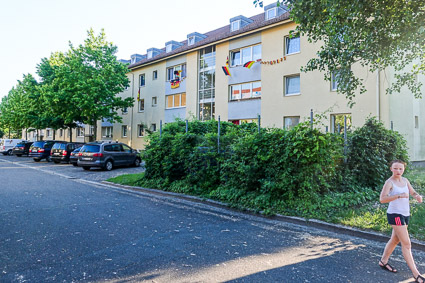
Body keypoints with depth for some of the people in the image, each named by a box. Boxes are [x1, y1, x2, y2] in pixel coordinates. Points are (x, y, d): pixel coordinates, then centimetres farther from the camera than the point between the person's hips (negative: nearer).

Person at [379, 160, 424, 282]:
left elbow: (412, 192, 15)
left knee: (395, 240, 19)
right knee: (406, 244, -7)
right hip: (395, 215, -8)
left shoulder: (405, 180, 7)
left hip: (405, 214, 8)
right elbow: (382, 199, -25)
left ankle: (383, 262, 34)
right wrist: (399, 195, -35)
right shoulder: (389, 182, -15)